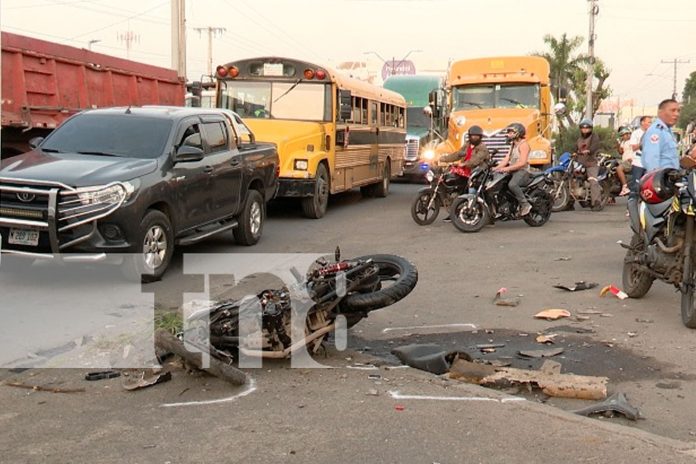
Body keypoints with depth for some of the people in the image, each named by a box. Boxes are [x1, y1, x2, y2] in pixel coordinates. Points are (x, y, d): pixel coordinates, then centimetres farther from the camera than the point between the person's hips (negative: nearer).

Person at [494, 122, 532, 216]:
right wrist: (496, 168, -1)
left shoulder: (523, 145, -10)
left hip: (522, 171, -10)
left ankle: (525, 205, -25)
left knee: (512, 184, -36)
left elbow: (522, 162, -22)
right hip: (513, 171, 10)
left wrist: (507, 168, -28)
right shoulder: (513, 145, 20)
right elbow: (506, 159, 14)